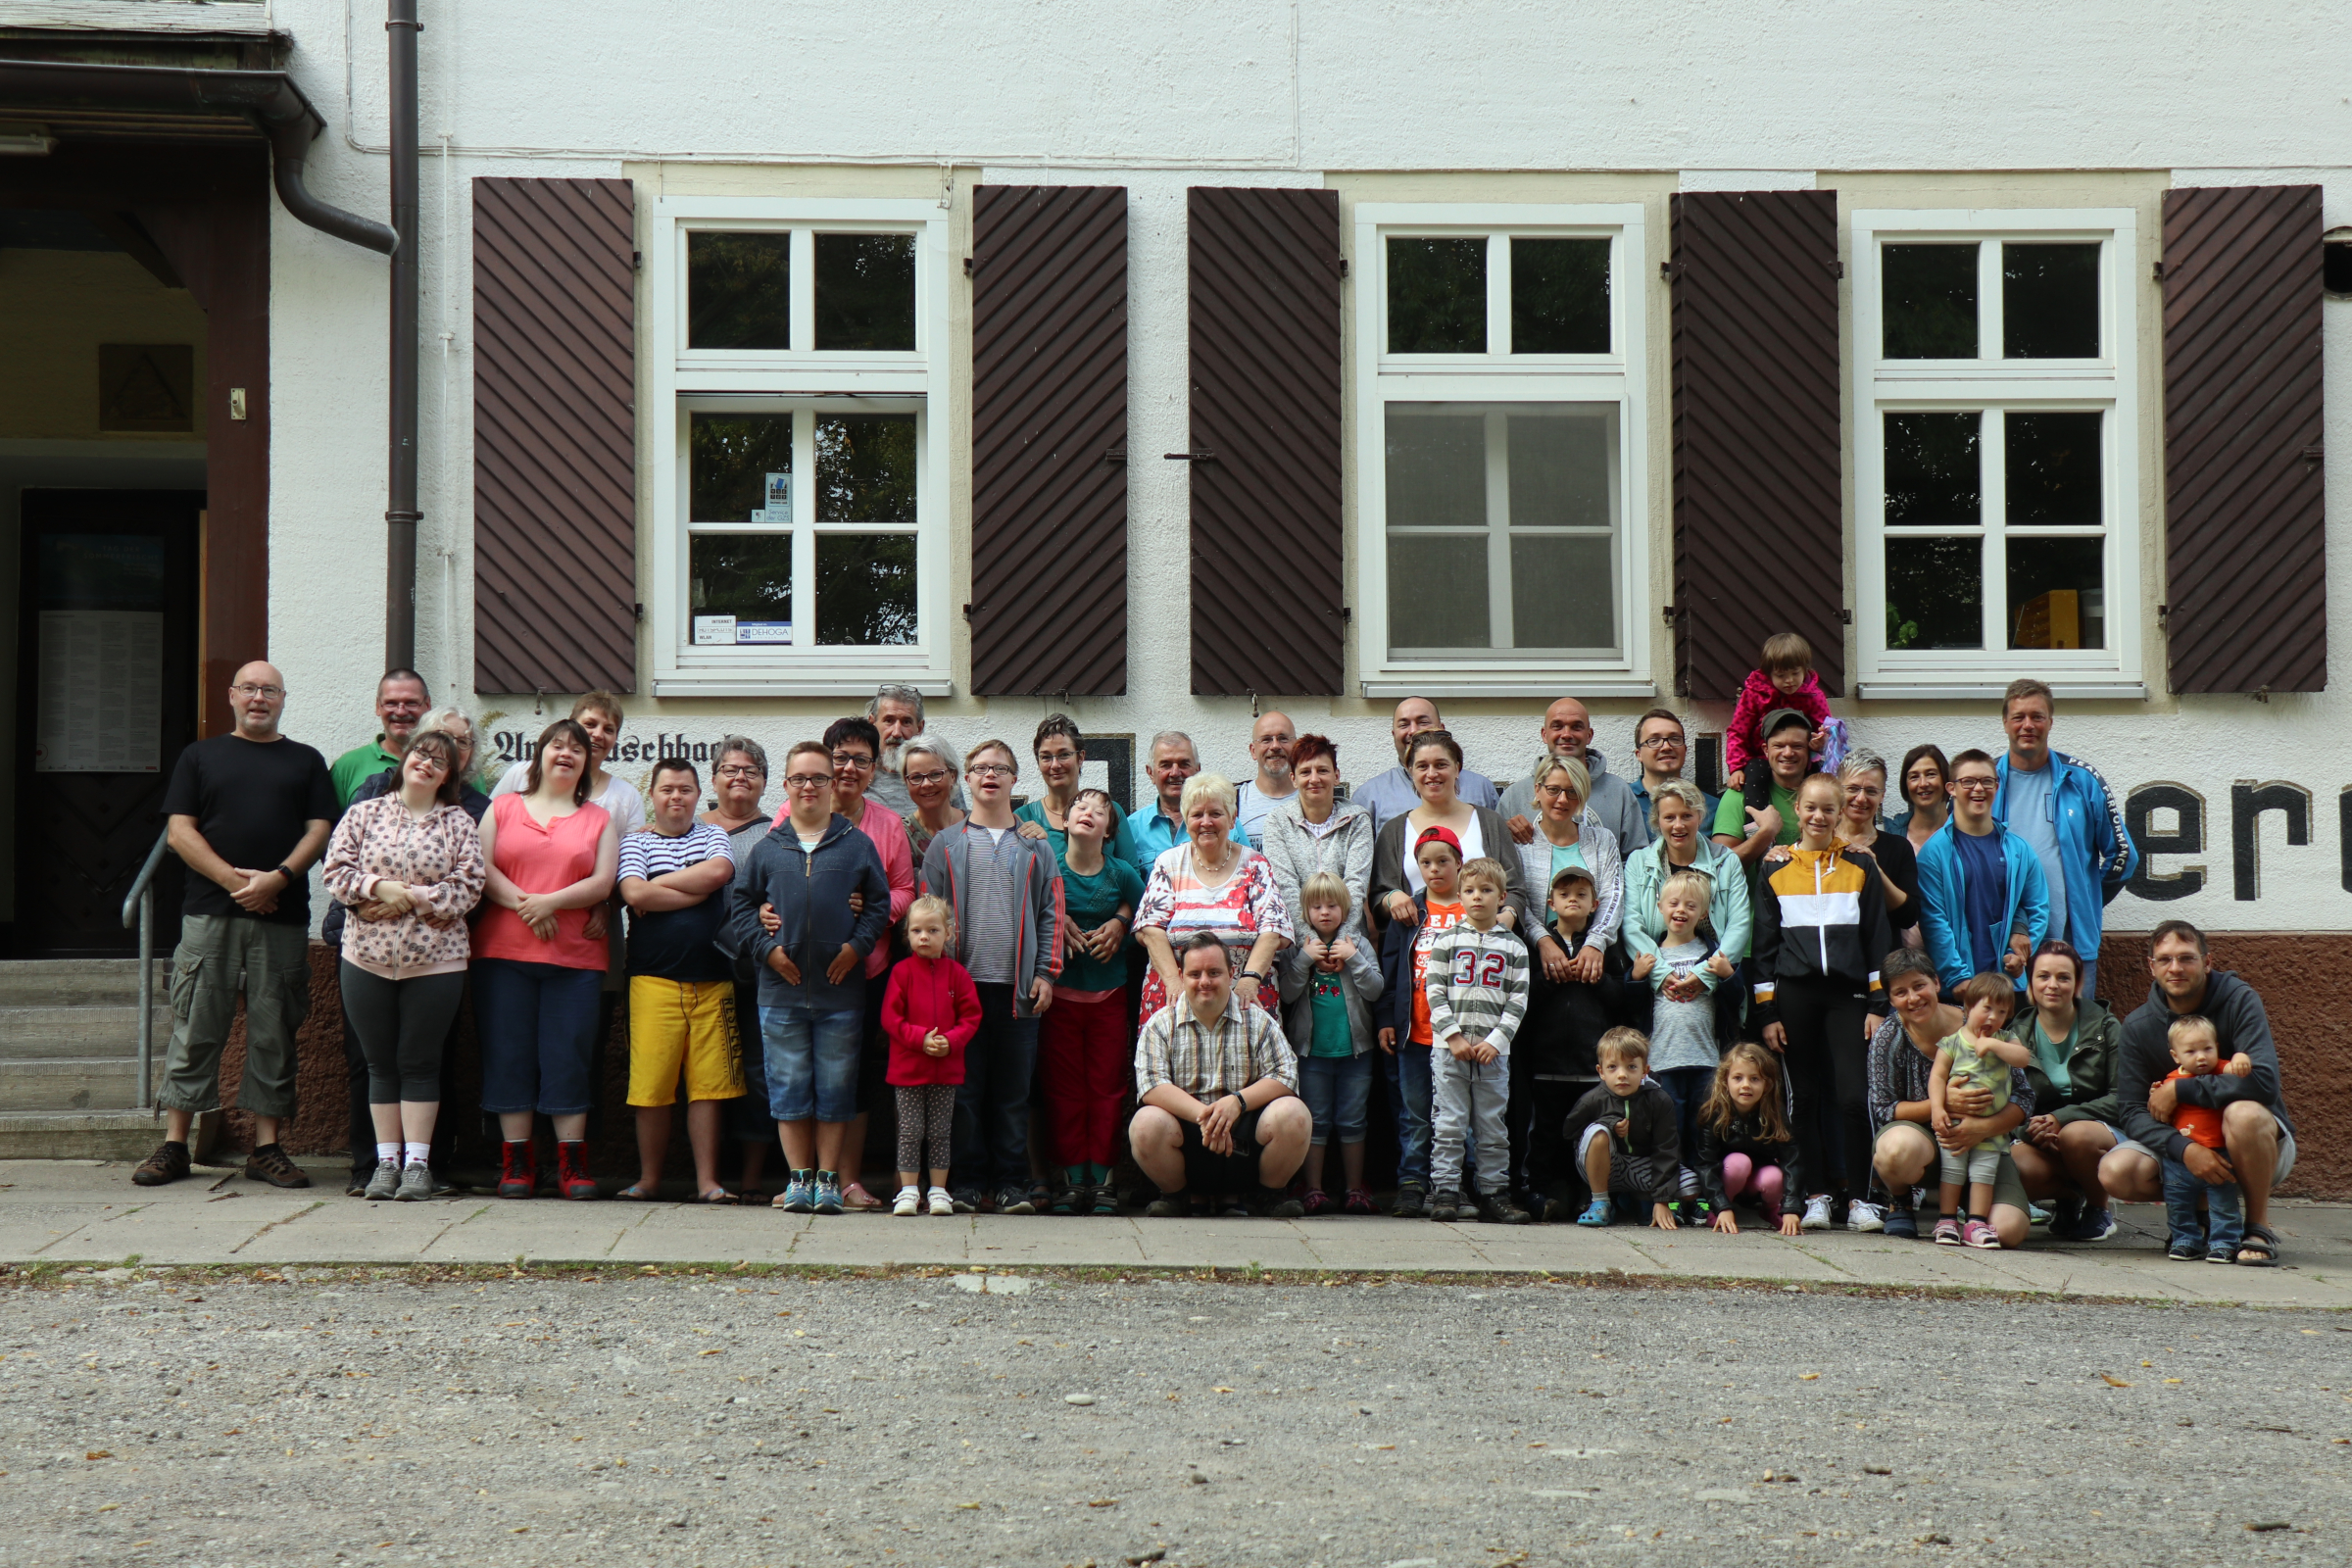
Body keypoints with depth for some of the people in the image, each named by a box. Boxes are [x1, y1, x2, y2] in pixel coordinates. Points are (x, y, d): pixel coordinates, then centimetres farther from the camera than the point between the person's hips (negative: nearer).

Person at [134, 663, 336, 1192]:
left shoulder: (306, 761, 15)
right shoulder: (200, 756, 14)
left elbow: (319, 830, 5)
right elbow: (180, 831, 4)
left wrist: (277, 877, -12)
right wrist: (233, 878, -9)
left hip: (283, 916, 1)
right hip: (210, 911, 0)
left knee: (274, 1032, 1)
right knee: (196, 1028, -1)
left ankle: (267, 1147, 5)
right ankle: (174, 1144, 4)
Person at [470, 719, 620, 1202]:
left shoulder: (599, 819, 13)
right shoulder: (503, 808, 13)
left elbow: (603, 882, 1)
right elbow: (481, 868, 1)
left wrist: (550, 902, -13)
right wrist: (523, 905, -13)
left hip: (576, 958, 0)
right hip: (503, 952, 0)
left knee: (570, 1057, -2)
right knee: (509, 1055, -1)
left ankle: (572, 1164, 3)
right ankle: (516, 1162, 5)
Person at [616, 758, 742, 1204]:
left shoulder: (712, 836, 16)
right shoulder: (635, 843, 10)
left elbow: (719, 871, -7)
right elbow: (635, 894, -9)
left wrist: (658, 885, -4)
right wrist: (697, 892, -5)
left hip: (712, 979, 2)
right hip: (654, 979, -2)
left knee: (709, 1083, 1)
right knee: (651, 1084, -2)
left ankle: (707, 1181, 6)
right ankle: (649, 1179, 11)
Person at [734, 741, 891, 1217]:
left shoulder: (857, 845, 6)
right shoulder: (767, 847, 9)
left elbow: (880, 903, 6)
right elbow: (740, 902, 9)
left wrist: (857, 946, -7)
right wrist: (765, 947, -4)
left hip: (841, 990, -1)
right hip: (781, 989, 1)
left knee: (836, 1086, 4)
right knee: (789, 1086, 4)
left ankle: (828, 1178, 11)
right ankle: (799, 1178, 11)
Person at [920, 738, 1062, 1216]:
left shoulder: (1035, 846, 12)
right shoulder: (945, 844, 10)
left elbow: (1050, 912, 10)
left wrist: (1046, 972, 0)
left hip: (1018, 985, 1)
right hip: (962, 980, 0)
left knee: (1014, 1088, 3)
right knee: (964, 1086, 0)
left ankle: (1013, 1181, 8)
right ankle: (967, 1180, 7)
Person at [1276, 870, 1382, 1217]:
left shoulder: (1358, 943, 4)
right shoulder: (1297, 946, 2)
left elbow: (1374, 990, -3)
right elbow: (1287, 994, -6)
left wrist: (1353, 959, -13)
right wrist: (1305, 960, -15)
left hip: (1354, 1049, 1)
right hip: (1312, 1049, 0)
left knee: (1352, 1122, 6)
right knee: (1316, 1121, 3)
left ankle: (1355, 1190, 13)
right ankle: (1314, 1190, 8)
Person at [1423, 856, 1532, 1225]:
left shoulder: (1513, 947, 7)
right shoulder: (1447, 941, 4)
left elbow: (1518, 1000, 4)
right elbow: (1435, 992, 0)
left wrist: (1496, 1040, -8)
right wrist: (1454, 1036, -9)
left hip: (1493, 1051, 1)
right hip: (1450, 1048, -1)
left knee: (1493, 1126, 6)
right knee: (1450, 1124, -1)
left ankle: (1494, 1194, 11)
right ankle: (1445, 1192, 3)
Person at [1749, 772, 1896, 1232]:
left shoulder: (1859, 870, 9)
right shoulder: (1776, 873, 9)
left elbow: (1878, 940, 9)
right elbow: (1764, 946, 8)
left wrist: (1878, 1004, 0)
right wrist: (1767, 1012, 2)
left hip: (1846, 995, -1)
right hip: (1794, 996, 1)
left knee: (1854, 1095, -9)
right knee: (1806, 1097, 2)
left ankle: (1859, 1197, -1)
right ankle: (1816, 1195, 10)